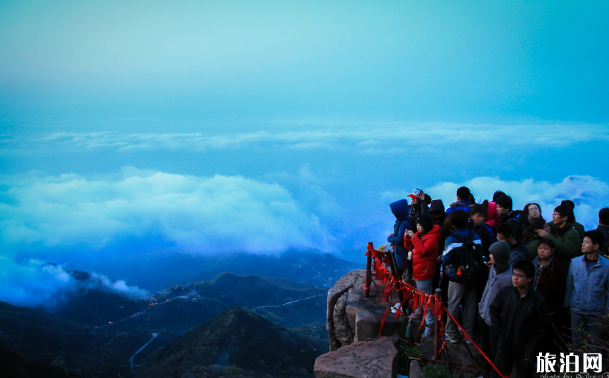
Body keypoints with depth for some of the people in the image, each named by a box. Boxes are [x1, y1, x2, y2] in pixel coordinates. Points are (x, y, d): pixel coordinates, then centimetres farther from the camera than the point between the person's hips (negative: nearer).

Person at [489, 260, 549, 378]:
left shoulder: (538, 300, -14)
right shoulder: (505, 293, -6)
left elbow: (543, 329, -8)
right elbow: (493, 309, 13)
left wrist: (531, 353, -11)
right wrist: (497, 329, 3)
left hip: (524, 351, -3)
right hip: (505, 346, 3)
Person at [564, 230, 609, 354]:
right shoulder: (575, 262, -1)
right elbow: (569, 285, 7)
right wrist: (566, 305, 7)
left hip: (596, 313, -2)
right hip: (577, 310, 2)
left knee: (594, 346, 7)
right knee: (576, 344, 9)